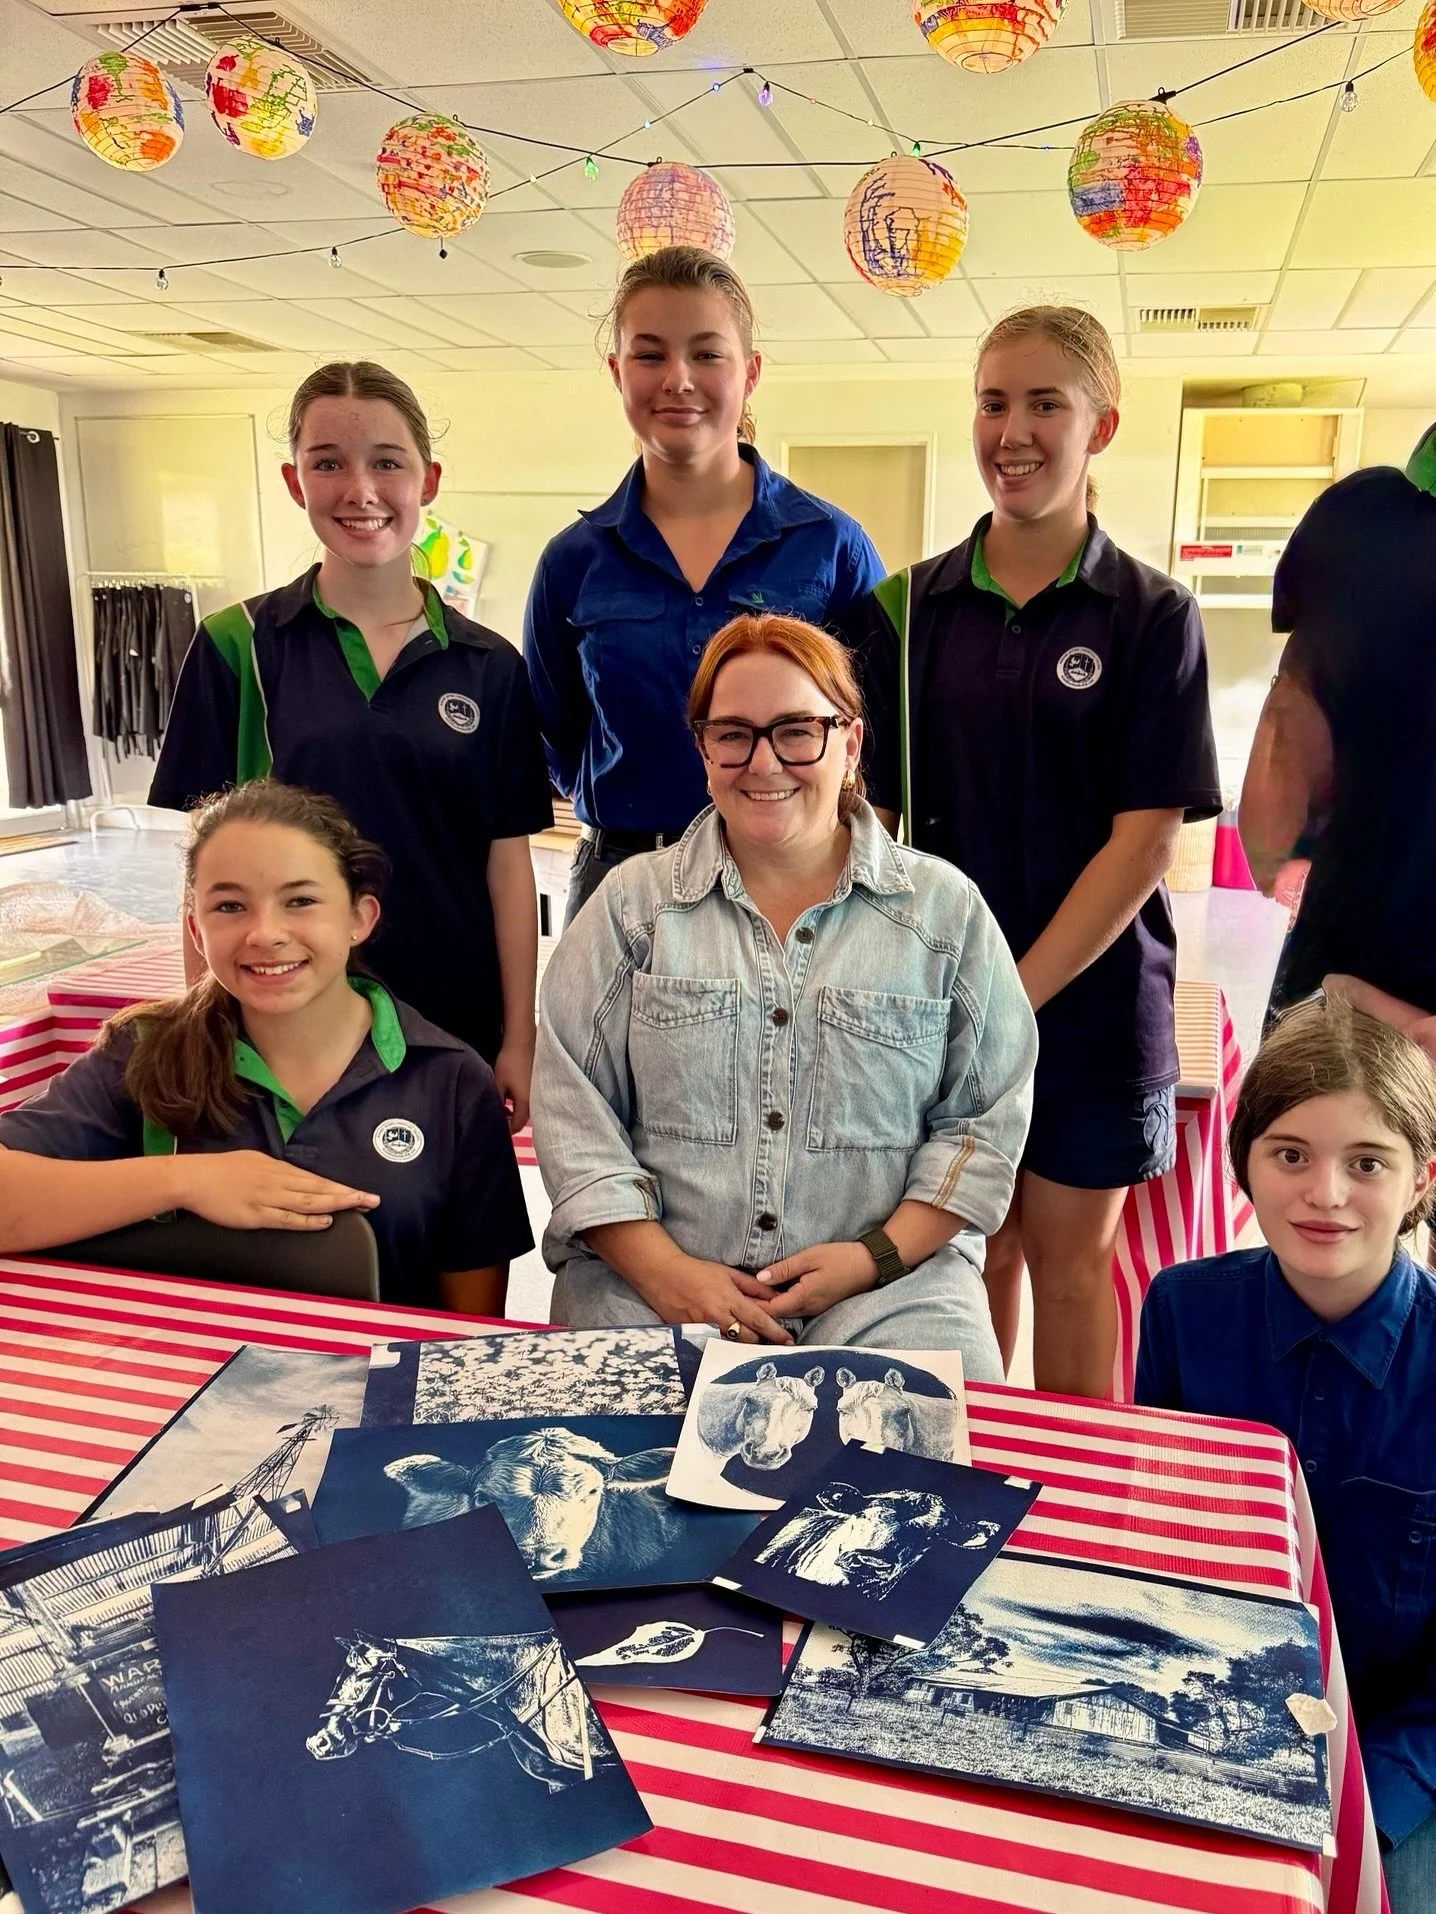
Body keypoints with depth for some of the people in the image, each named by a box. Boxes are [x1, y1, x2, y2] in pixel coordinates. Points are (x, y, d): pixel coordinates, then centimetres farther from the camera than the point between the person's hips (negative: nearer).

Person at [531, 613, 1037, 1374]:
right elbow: (573, 1105, 2)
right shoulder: (632, 903, 7)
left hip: (889, 1290, 0)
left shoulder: (944, 907, 7)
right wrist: (665, 1271, -10)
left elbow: (987, 1116, 6)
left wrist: (879, 1254, -8)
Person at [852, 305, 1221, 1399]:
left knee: (1070, 1256, 12)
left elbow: (1146, 837, -9)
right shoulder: (912, 606, 3)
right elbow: (874, 811, 1)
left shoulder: (1152, 616, -4)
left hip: (1088, 997, -2)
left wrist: (1016, 997, -14)